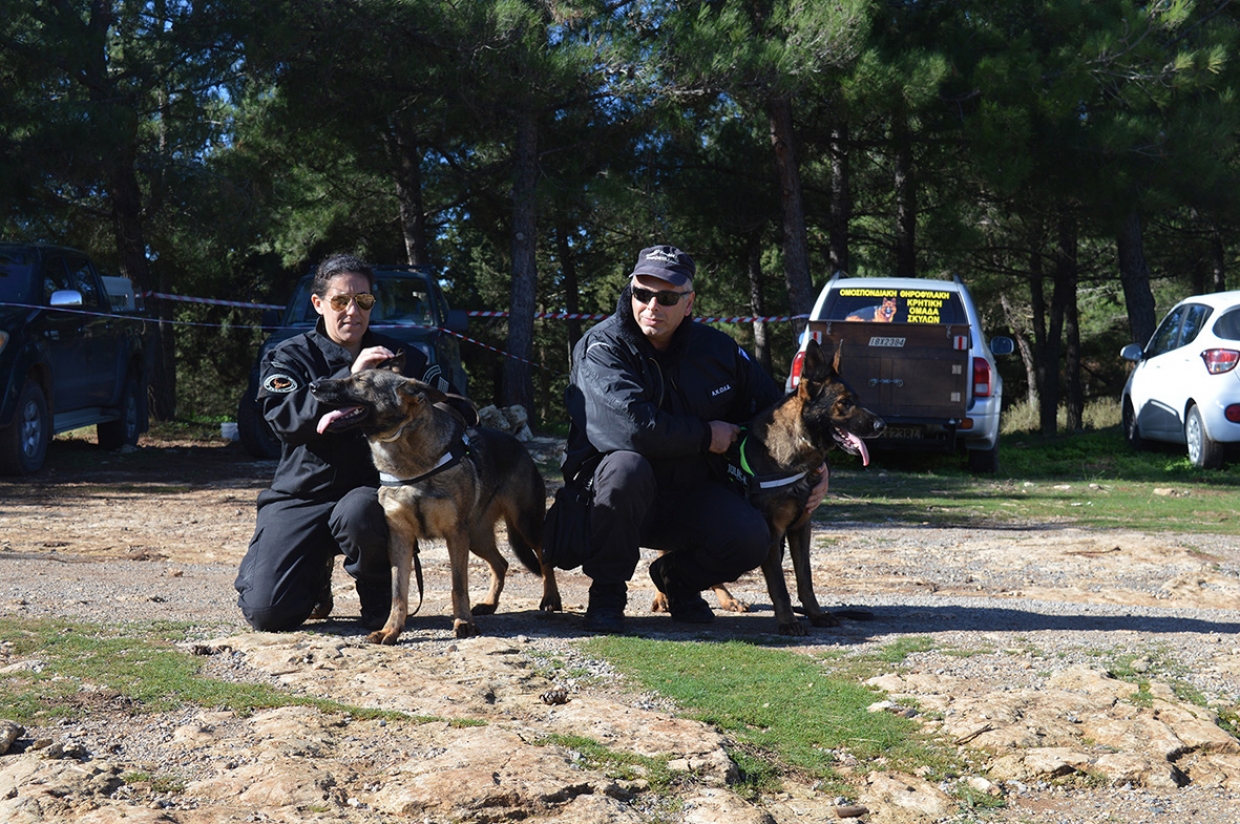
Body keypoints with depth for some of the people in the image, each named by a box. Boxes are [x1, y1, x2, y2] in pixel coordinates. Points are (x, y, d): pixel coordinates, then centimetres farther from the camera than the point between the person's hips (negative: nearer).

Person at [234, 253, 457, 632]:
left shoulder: (397, 356, 10)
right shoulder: (289, 358, 4)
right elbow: (285, 418, -16)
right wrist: (349, 378, -26)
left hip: (369, 490, 0)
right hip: (301, 496, 0)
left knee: (358, 513, -38)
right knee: (266, 611, -18)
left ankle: (380, 595, -5)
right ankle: (317, 576, 19)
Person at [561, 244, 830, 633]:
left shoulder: (715, 349, 2)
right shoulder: (603, 349, -14)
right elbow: (634, 427, -30)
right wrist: (707, 436, -18)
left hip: (693, 492, 4)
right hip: (618, 495, -4)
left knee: (750, 538, -24)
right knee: (627, 468, -38)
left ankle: (678, 577, 11)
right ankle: (606, 593, -16)